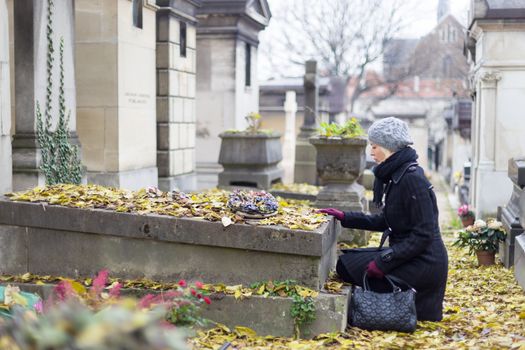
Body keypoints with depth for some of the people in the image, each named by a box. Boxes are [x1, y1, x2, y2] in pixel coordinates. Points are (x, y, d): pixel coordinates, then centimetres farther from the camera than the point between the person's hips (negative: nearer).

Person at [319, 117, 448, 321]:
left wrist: (384, 261, -23)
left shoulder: (412, 179, -20)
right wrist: (345, 217, 11)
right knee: (349, 259, 18)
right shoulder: (397, 176, 10)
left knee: (346, 266, -10)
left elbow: (423, 234, -22)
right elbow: (384, 222, 17)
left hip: (423, 264, -10)